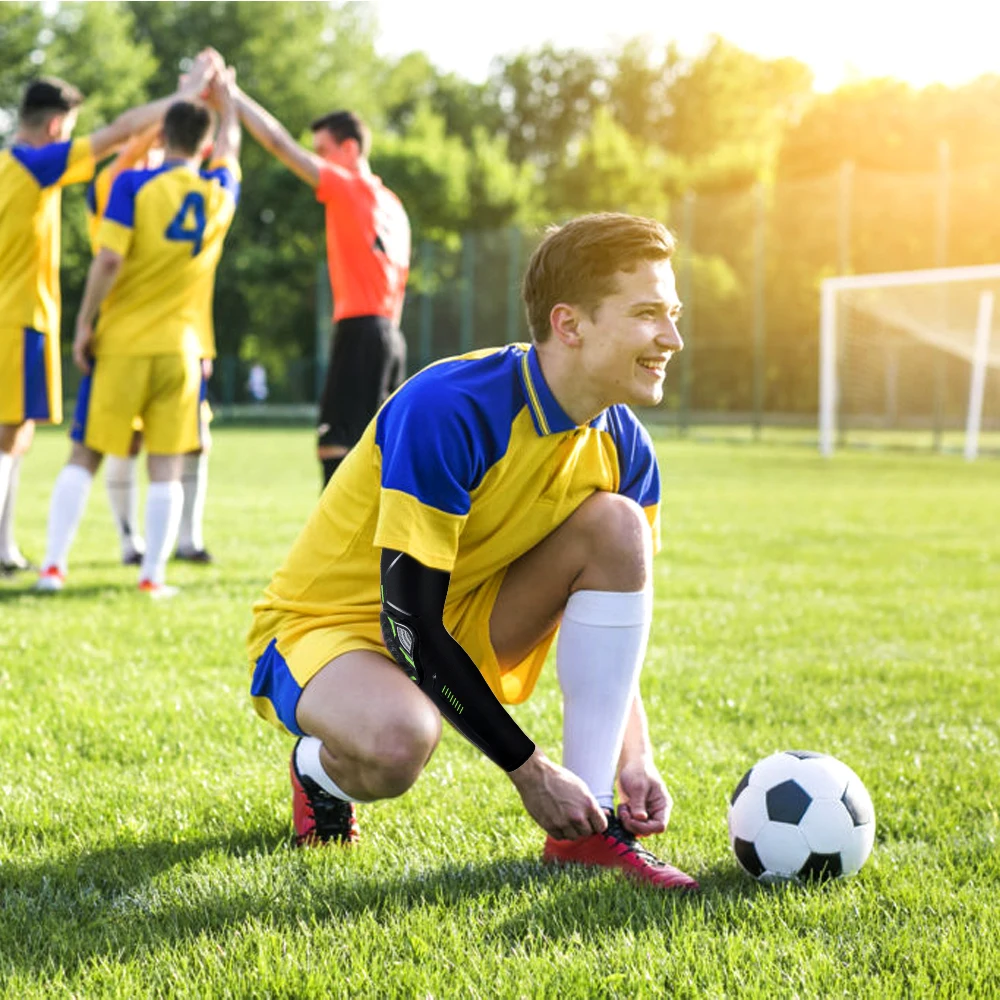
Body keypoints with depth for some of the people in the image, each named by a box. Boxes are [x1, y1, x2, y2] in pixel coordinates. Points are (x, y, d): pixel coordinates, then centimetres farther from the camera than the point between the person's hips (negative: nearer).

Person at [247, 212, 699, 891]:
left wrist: (635, 755, -13)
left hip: (466, 629, 6)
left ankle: (588, 825, -16)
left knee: (617, 523, -17)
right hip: (325, 626, -6)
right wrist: (528, 770, -27)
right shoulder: (445, 412, -29)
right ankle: (322, 768, 1)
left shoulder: (623, 448, -7)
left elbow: (613, 615, 5)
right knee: (399, 741, -41)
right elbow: (408, 623, -29)